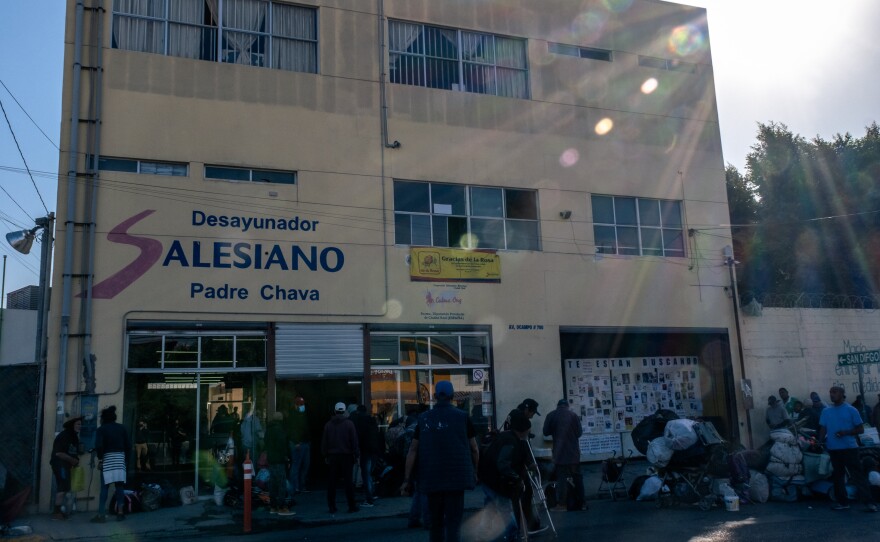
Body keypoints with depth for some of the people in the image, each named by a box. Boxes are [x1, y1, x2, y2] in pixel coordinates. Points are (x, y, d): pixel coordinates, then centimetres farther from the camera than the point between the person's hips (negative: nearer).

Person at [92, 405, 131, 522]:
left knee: (104, 488, -2)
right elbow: (128, 445, 6)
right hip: (120, 458, 3)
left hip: (107, 459, -3)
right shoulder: (122, 428, 10)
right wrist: (126, 459, 15)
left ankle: (101, 515, -6)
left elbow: (99, 446, -14)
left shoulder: (101, 429, -1)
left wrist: (100, 459, -2)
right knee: (119, 487, 7)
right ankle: (120, 513, 5)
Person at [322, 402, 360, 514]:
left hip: (332, 456, 2)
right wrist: (356, 454, 0)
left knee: (331, 482, 8)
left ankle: (332, 506, 10)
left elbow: (324, 442, 5)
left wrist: (325, 455, 11)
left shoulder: (328, 424, 3)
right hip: (346, 456, -2)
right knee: (348, 481, 2)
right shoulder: (349, 424, -5)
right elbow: (354, 441, -5)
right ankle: (352, 506, 3)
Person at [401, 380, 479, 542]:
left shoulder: (424, 418, 3)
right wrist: (474, 472, 17)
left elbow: (413, 450, 0)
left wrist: (407, 479, 3)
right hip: (456, 477, -2)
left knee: (436, 521, 16)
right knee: (453, 521, -1)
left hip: (431, 478, 2)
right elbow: (474, 449, 2)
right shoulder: (462, 417, -1)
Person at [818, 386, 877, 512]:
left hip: (849, 448, -4)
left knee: (857, 476, -6)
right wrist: (820, 441, -5)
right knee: (837, 476, 8)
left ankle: (869, 503, -5)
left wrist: (846, 432, -16)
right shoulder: (826, 411, 11)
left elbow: (861, 429, -1)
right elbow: (823, 429, 11)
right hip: (833, 449, 4)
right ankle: (843, 502, 17)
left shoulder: (851, 410, -1)